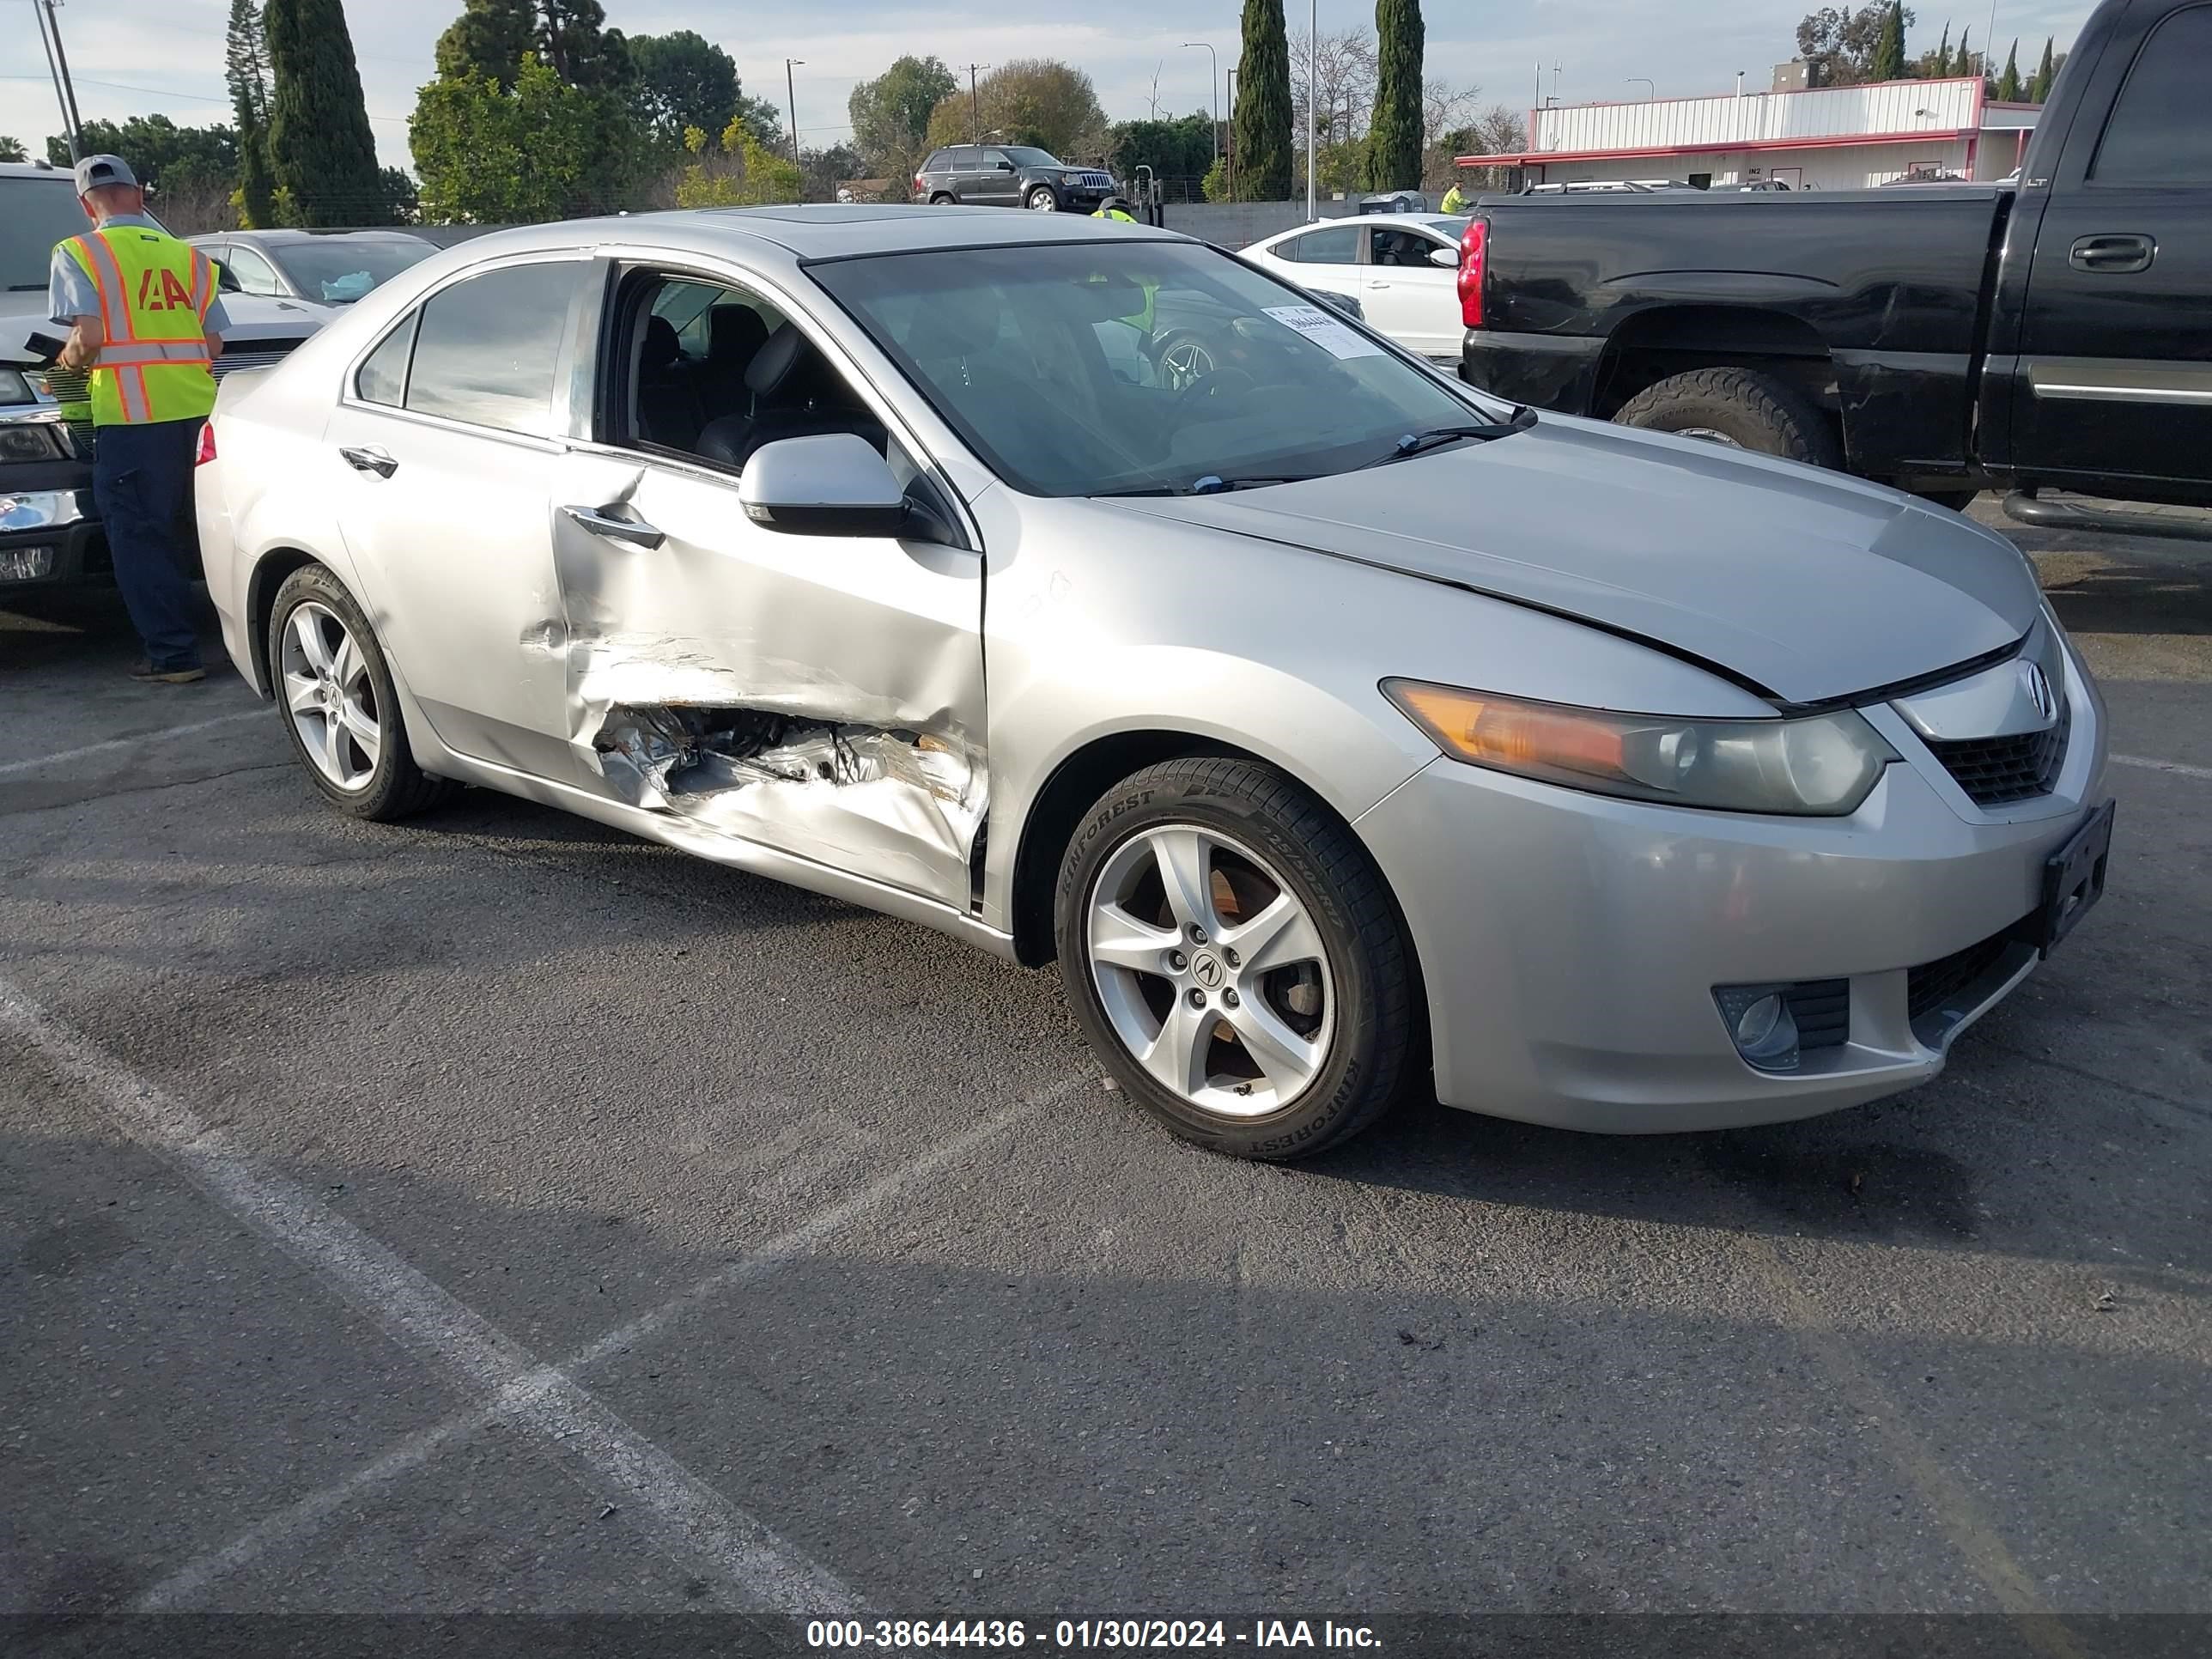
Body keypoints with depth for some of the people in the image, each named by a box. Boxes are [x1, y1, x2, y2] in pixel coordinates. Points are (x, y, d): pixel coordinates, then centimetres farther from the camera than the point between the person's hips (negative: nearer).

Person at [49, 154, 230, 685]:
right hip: (196, 409, 5)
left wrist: (70, 359, 9)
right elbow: (213, 344, 12)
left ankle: (174, 655, -3)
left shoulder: (79, 254, 0)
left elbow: (89, 337, -11)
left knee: (140, 537, 0)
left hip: (131, 415, -5)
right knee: (186, 534, 14)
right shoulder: (189, 257, 15)